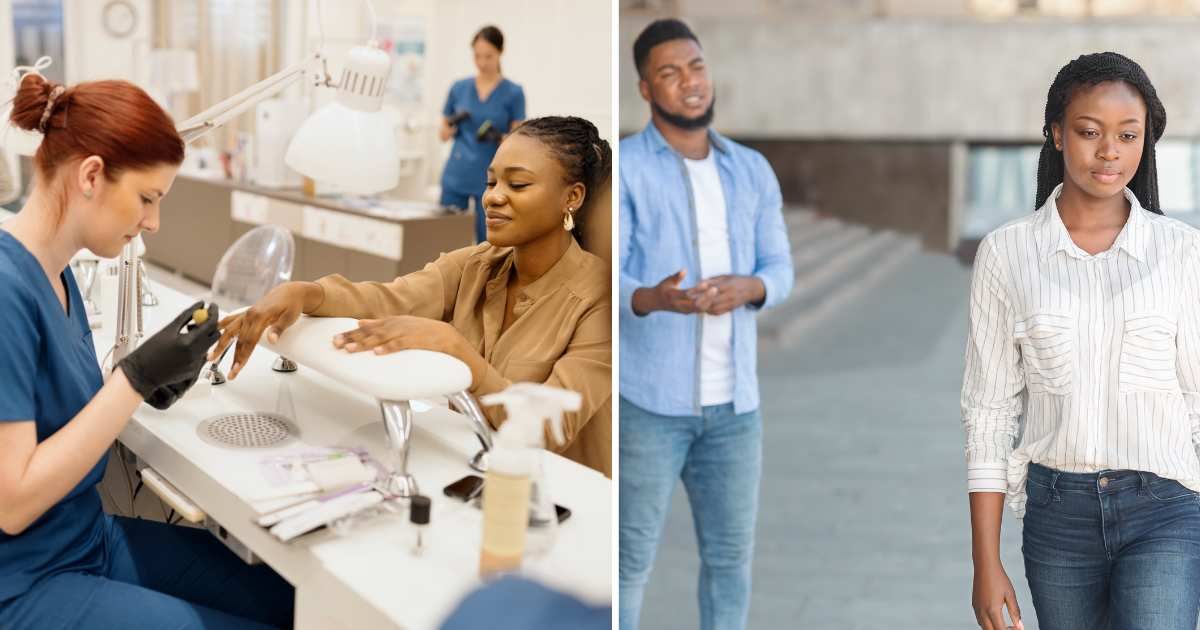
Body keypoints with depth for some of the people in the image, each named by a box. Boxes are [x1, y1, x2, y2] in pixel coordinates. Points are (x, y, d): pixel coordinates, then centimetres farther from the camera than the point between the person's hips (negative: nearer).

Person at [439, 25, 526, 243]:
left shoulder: (514, 93, -3)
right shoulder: (459, 88, 6)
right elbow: (443, 134, 10)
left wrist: (498, 137, -25)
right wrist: (453, 125, -12)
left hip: (491, 180, -2)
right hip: (456, 176, 3)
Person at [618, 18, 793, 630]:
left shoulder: (753, 170, 11)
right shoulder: (623, 167, -5)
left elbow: (780, 271, 9)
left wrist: (745, 288, -14)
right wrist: (656, 299, -33)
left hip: (734, 399, 5)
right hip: (647, 398, -5)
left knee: (731, 553, 13)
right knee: (631, 558, 2)